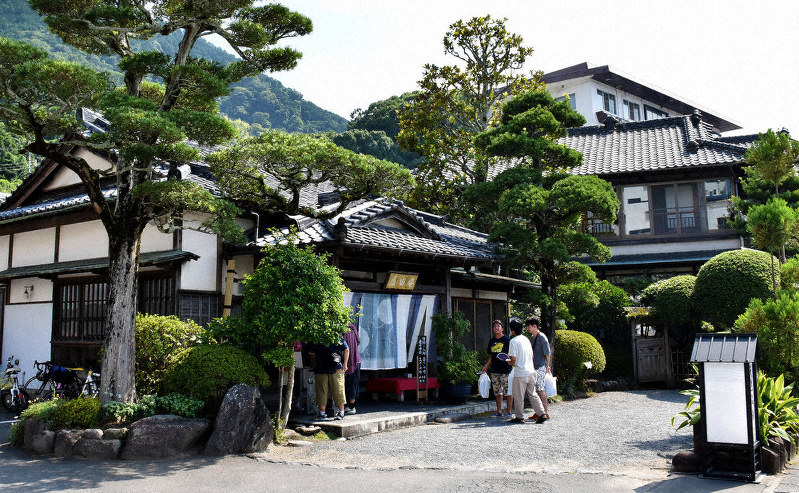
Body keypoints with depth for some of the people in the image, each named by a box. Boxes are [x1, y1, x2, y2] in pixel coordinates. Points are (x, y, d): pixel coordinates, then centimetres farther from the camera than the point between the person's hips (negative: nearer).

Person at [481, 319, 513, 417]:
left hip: (505, 369, -6)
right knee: (497, 391, 11)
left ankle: (509, 411, 4)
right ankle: (499, 411, 18)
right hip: (495, 369, 6)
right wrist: (486, 365, 14)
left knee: (507, 391, -2)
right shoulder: (492, 341, 14)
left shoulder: (507, 339, -4)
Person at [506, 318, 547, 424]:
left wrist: (511, 363, 6)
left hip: (520, 374, -7)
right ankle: (541, 414, 8)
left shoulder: (513, 341, -11)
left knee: (518, 396, 5)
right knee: (533, 394, 14)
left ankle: (519, 417, 12)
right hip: (531, 371, 7)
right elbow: (532, 356, 15)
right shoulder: (526, 339, 11)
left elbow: (513, 359, -14)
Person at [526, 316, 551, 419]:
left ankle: (546, 412, -7)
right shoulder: (532, 337, 16)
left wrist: (547, 365, -13)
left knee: (540, 389, -10)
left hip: (541, 367, -9)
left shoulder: (542, 337, -11)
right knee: (536, 390, 10)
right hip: (535, 367, 9)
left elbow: (547, 353, -12)